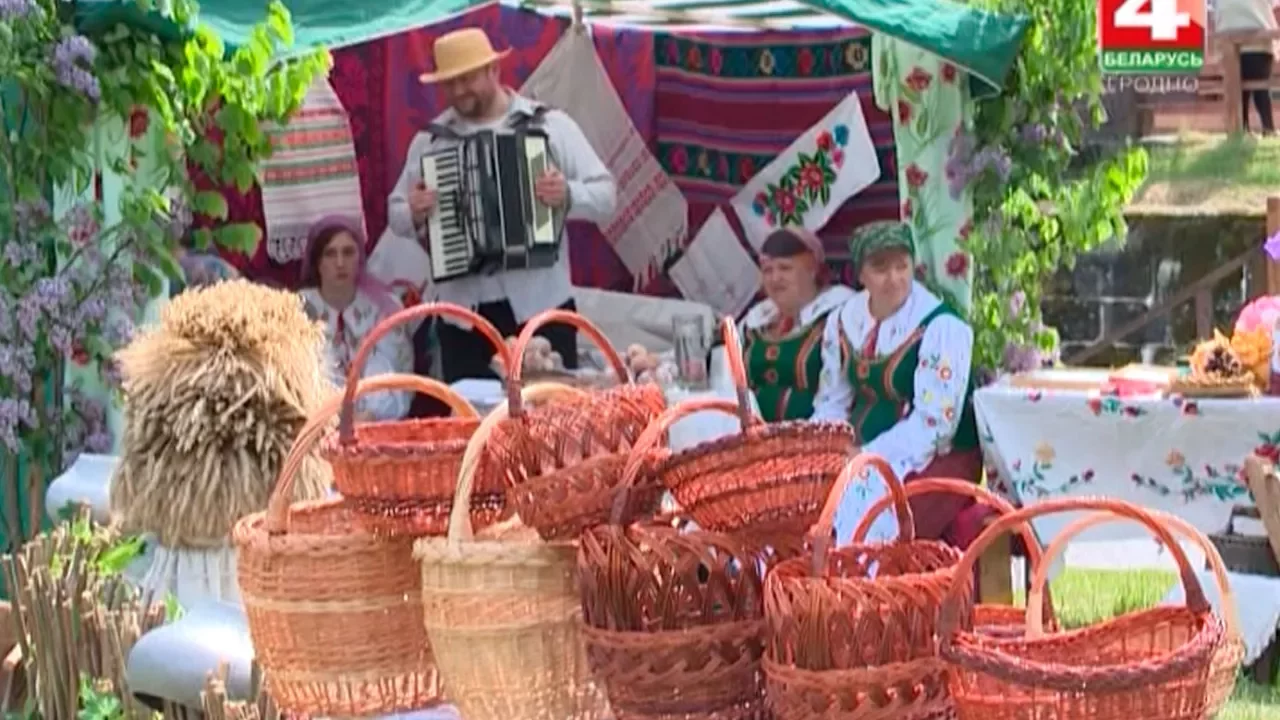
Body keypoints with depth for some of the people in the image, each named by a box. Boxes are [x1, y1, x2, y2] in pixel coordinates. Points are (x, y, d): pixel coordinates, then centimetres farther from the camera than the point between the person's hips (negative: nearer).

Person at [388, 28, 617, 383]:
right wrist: (413, 214, -10)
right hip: (462, 311, 2)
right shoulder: (431, 139, 8)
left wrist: (568, 195, -21)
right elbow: (396, 213, 13)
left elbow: (606, 195, -1)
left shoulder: (550, 124, 1)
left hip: (540, 304, -2)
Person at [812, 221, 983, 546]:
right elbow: (831, 406, 13)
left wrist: (867, 458, -21)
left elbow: (934, 423, -16)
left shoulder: (941, 328, -11)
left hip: (932, 458, -6)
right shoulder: (843, 322, 8)